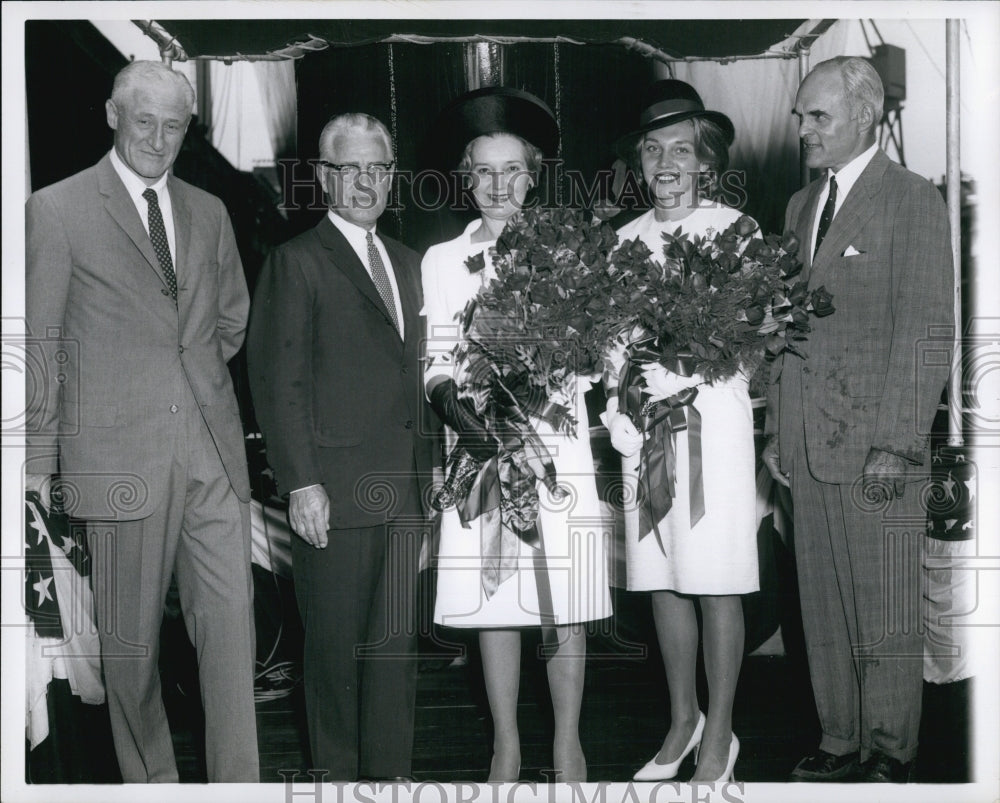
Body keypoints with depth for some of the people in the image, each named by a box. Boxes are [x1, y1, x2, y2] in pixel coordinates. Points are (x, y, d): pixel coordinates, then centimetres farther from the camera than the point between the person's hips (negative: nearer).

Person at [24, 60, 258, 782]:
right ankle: (150, 778, 22)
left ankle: (238, 783, 3)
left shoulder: (209, 213, 14)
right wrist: (37, 468, -3)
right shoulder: (57, 210, 0)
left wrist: (194, 375, 13)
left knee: (231, 614, -3)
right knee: (131, 635, 5)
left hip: (213, 447, 4)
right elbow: (38, 346, -1)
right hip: (120, 450, -3)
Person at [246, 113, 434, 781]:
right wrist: (301, 483, -14)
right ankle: (340, 770, 19)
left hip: (406, 488, 6)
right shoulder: (297, 262, -4)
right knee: (337, 643, 5)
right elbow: (278, 381, -9)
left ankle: (391, 769, 20)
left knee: (398, 639, 10)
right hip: (335, 490, -6)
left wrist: (429, 468, 13)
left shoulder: (406, 262, 17)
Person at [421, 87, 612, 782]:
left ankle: (568, 746, 15)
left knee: (564, 606, 2)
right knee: (492, 605, 4)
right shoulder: (442, 261, 10)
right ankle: (507, 747, 17)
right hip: (481, 449, 1)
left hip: (556, 445, -1)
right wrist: (450, 398, -14)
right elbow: (437, 360, 6)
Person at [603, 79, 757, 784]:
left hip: (713, 415, -4)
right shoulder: (627, 238, 9)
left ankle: (719, 736, 14)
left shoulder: (735, 230, -2)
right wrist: (619, 413, -4)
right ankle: (682, 720, 27)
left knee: (716, 584, 0)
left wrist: (685, 373, -20)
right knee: (662, 581, 10)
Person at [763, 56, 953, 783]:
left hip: (878, 449, -6)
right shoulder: (801, 205, 17)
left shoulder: (914, 202, -4)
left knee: (888, 613, 3)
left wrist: (897, 443, -16)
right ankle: (842, 744, 22)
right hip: (809, 446, 6)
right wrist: (778, 430, 13)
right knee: (824, 609, 11)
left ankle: (890, 755, 15)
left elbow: (926, 330, -10)